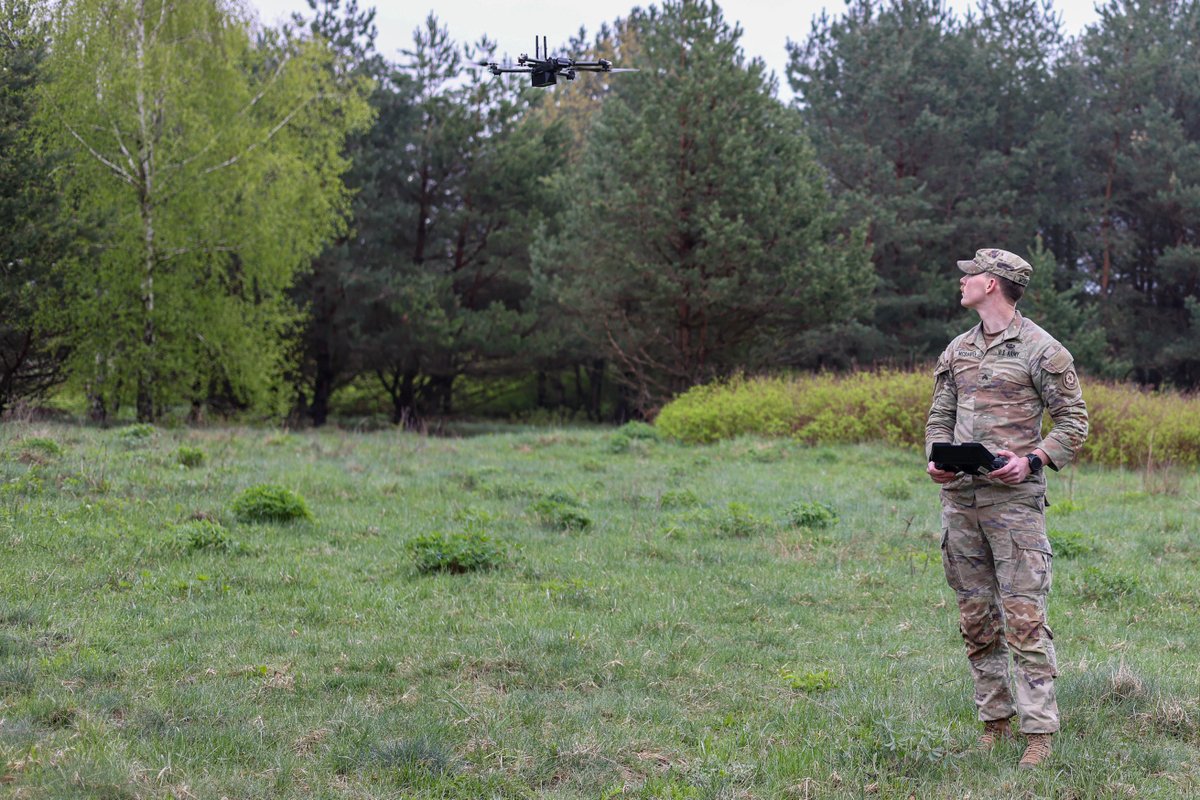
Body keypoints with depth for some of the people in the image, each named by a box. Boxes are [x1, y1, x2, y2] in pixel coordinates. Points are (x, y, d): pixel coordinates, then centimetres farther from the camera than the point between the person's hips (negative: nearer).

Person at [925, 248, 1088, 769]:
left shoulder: (1040, 349, -3)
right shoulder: (956, 351, 15)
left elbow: (1073, 421, -2)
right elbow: (940, 418, 19)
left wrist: (1032, 462, -16)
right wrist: (935, 462, 0)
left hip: (1014, 497, -6)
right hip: (959, 497, 6)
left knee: (1024, 618, -9)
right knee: (976, 618, 9)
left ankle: (1039, 732, -6)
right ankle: (994, 720, 18)